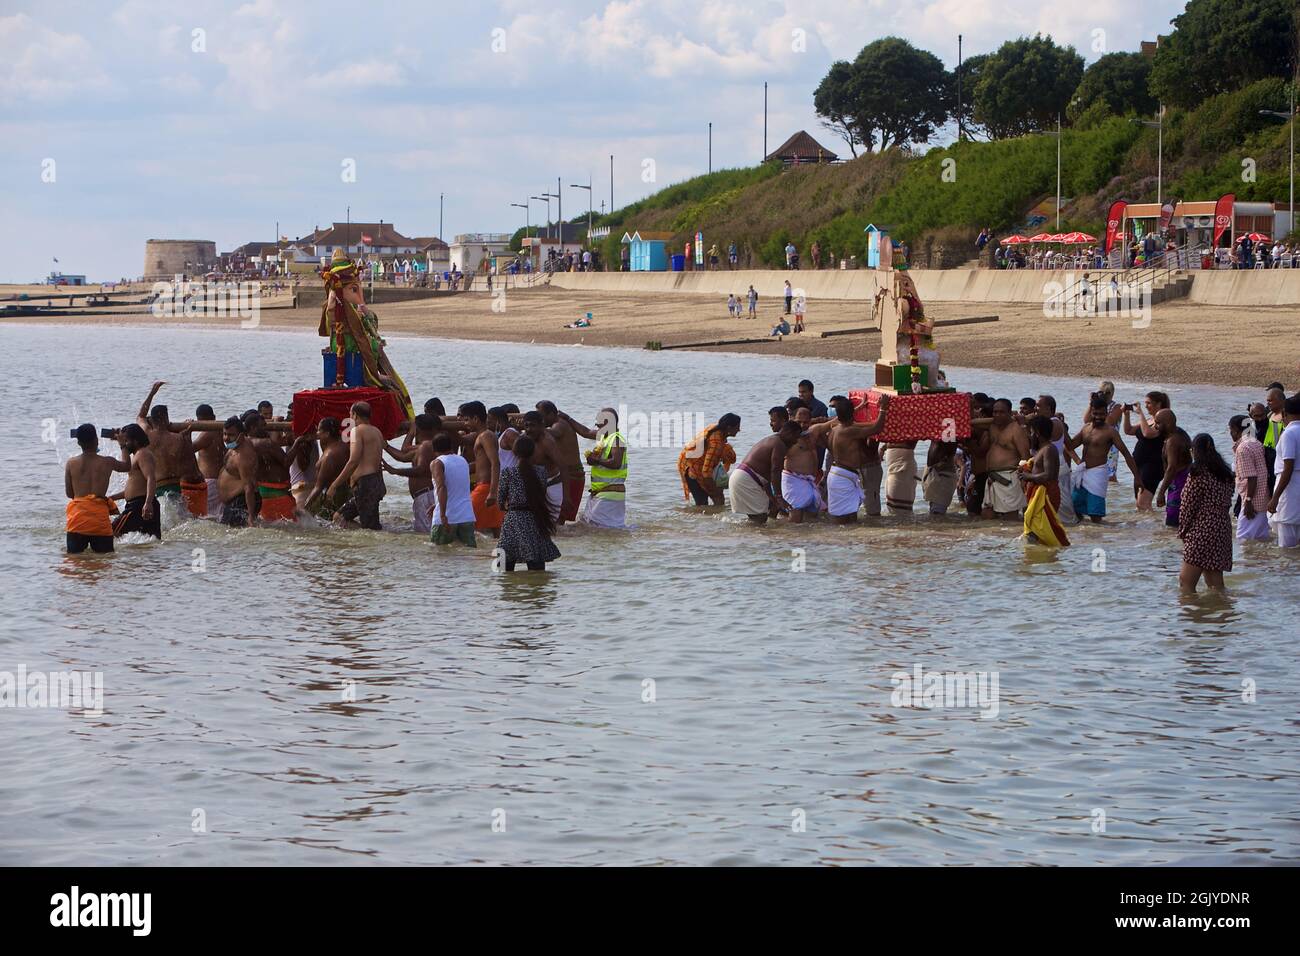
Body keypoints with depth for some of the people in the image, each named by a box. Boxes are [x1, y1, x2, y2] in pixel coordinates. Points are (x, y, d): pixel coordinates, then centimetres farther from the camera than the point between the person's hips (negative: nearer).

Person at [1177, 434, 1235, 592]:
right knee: (1215, 583, 11)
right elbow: (1227, 503, 14)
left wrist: (1182, 530, 2)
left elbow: (1188, 506, -11)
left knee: (1186, 581, -5)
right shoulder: (1224, 473, 12)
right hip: (1222, 530, 8)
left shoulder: (1198, 473, -11)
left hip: (1202, 531, -8)